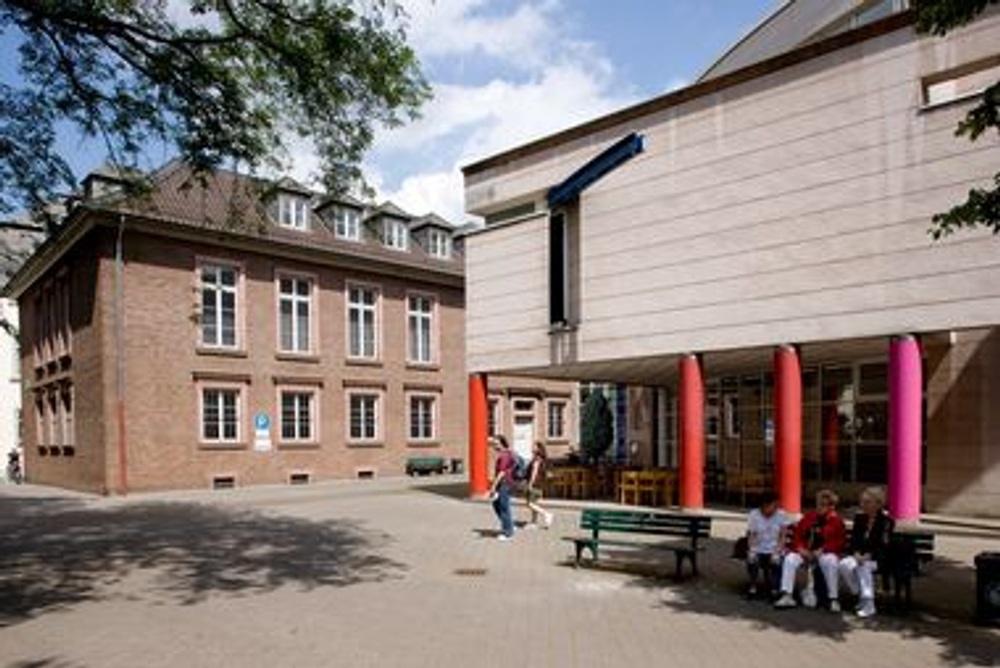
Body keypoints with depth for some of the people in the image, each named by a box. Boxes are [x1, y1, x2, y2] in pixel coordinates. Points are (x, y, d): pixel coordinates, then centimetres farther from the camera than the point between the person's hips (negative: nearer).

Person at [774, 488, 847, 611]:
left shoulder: (836, 521, -1)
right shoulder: (808, 517, 11)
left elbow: (839, 542, -8)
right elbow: (797, 535, 13)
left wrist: (822, 550, -18)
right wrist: (800, 548, -7)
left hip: (826, 554, -4)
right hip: (806, 553, 4)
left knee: (831, 562, -37)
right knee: (789, 559, -21)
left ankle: (833, 599, -25)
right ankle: (787, 596, -21)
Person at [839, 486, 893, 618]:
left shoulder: (886, 522, -5)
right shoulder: (859, 518, 11)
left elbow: (883, 546, -11)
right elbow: (853, 540, 9)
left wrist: (868, 556, -23)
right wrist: (856, 554, -11)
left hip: (876, 558, -5)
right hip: (859, 556, 5)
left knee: (864, 566, -34)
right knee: (844, 564, -25)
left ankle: (869, 604, -26)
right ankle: (860, 596, -9)